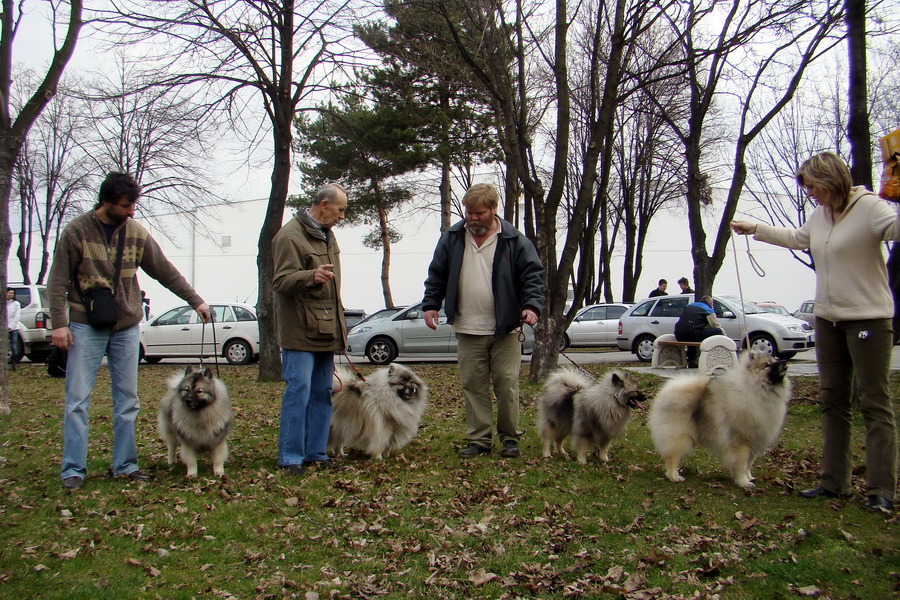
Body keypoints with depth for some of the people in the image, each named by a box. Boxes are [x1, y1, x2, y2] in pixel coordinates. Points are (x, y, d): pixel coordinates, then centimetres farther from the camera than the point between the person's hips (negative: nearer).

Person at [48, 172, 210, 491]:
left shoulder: (136, 233, 5)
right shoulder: (77, 231, -5)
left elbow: (165, 271, 12)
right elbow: (57, 281, -4)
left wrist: (195, 300, 13)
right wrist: (59, 323, -12)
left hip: (127, 327, 4)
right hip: (86, 327, -3)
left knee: (127, 400, 7)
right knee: (77, 399, -3)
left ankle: (125, 465, 16)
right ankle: (73, 470, 5)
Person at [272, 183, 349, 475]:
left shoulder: (326, 235, 18)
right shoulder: (290, 235, -11)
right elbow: (282, 282, -20)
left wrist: (339, 323, 25)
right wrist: (311, 277, -38)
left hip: (324, 330, 9)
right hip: (300, 330, -9)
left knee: (322, 393, 10)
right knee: (298, 391, -9)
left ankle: (316, 452, 18)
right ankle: (290, 457, 0)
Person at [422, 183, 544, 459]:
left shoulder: (514, 240, 0)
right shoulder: (451, 238, 8)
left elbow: (533, 275, -2)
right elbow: (437, 275, 14)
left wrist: (532, 305, -16)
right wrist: (430, 304, 5)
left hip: (505, 329, -2)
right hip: (467, 330, 3)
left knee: (507, 385, 2)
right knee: (473, 386, 6)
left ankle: (509, 438, 17)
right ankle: (479, 439, 16)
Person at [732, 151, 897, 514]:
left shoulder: (869, 207, -12)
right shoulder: (820, 214, 11)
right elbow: (799, 238, 31)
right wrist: (755, 230, 37)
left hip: (868, 318, -8)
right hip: (827, 319, 8)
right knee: (833, 401, 10)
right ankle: (834, 482, 17)